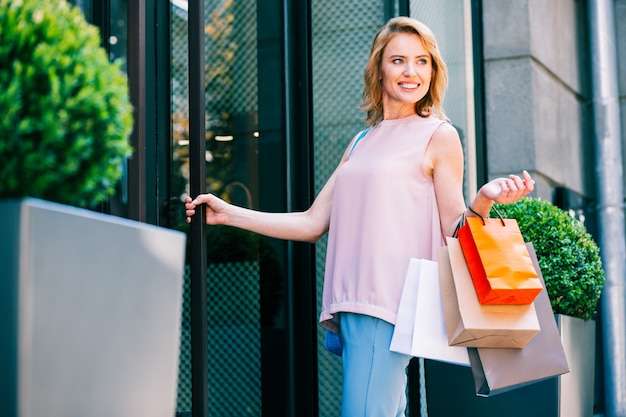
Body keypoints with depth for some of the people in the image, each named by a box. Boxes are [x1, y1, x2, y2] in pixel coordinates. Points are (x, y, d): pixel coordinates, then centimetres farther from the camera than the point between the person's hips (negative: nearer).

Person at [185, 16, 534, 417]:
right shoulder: (362, 143, 20)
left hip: (389, 304, -7)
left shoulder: (438, 136, 2)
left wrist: (484, 201, -22)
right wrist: (228, 213, 16)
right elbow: (312, 223, 18)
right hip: (353, 303, 7)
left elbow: (454, 233, -1)